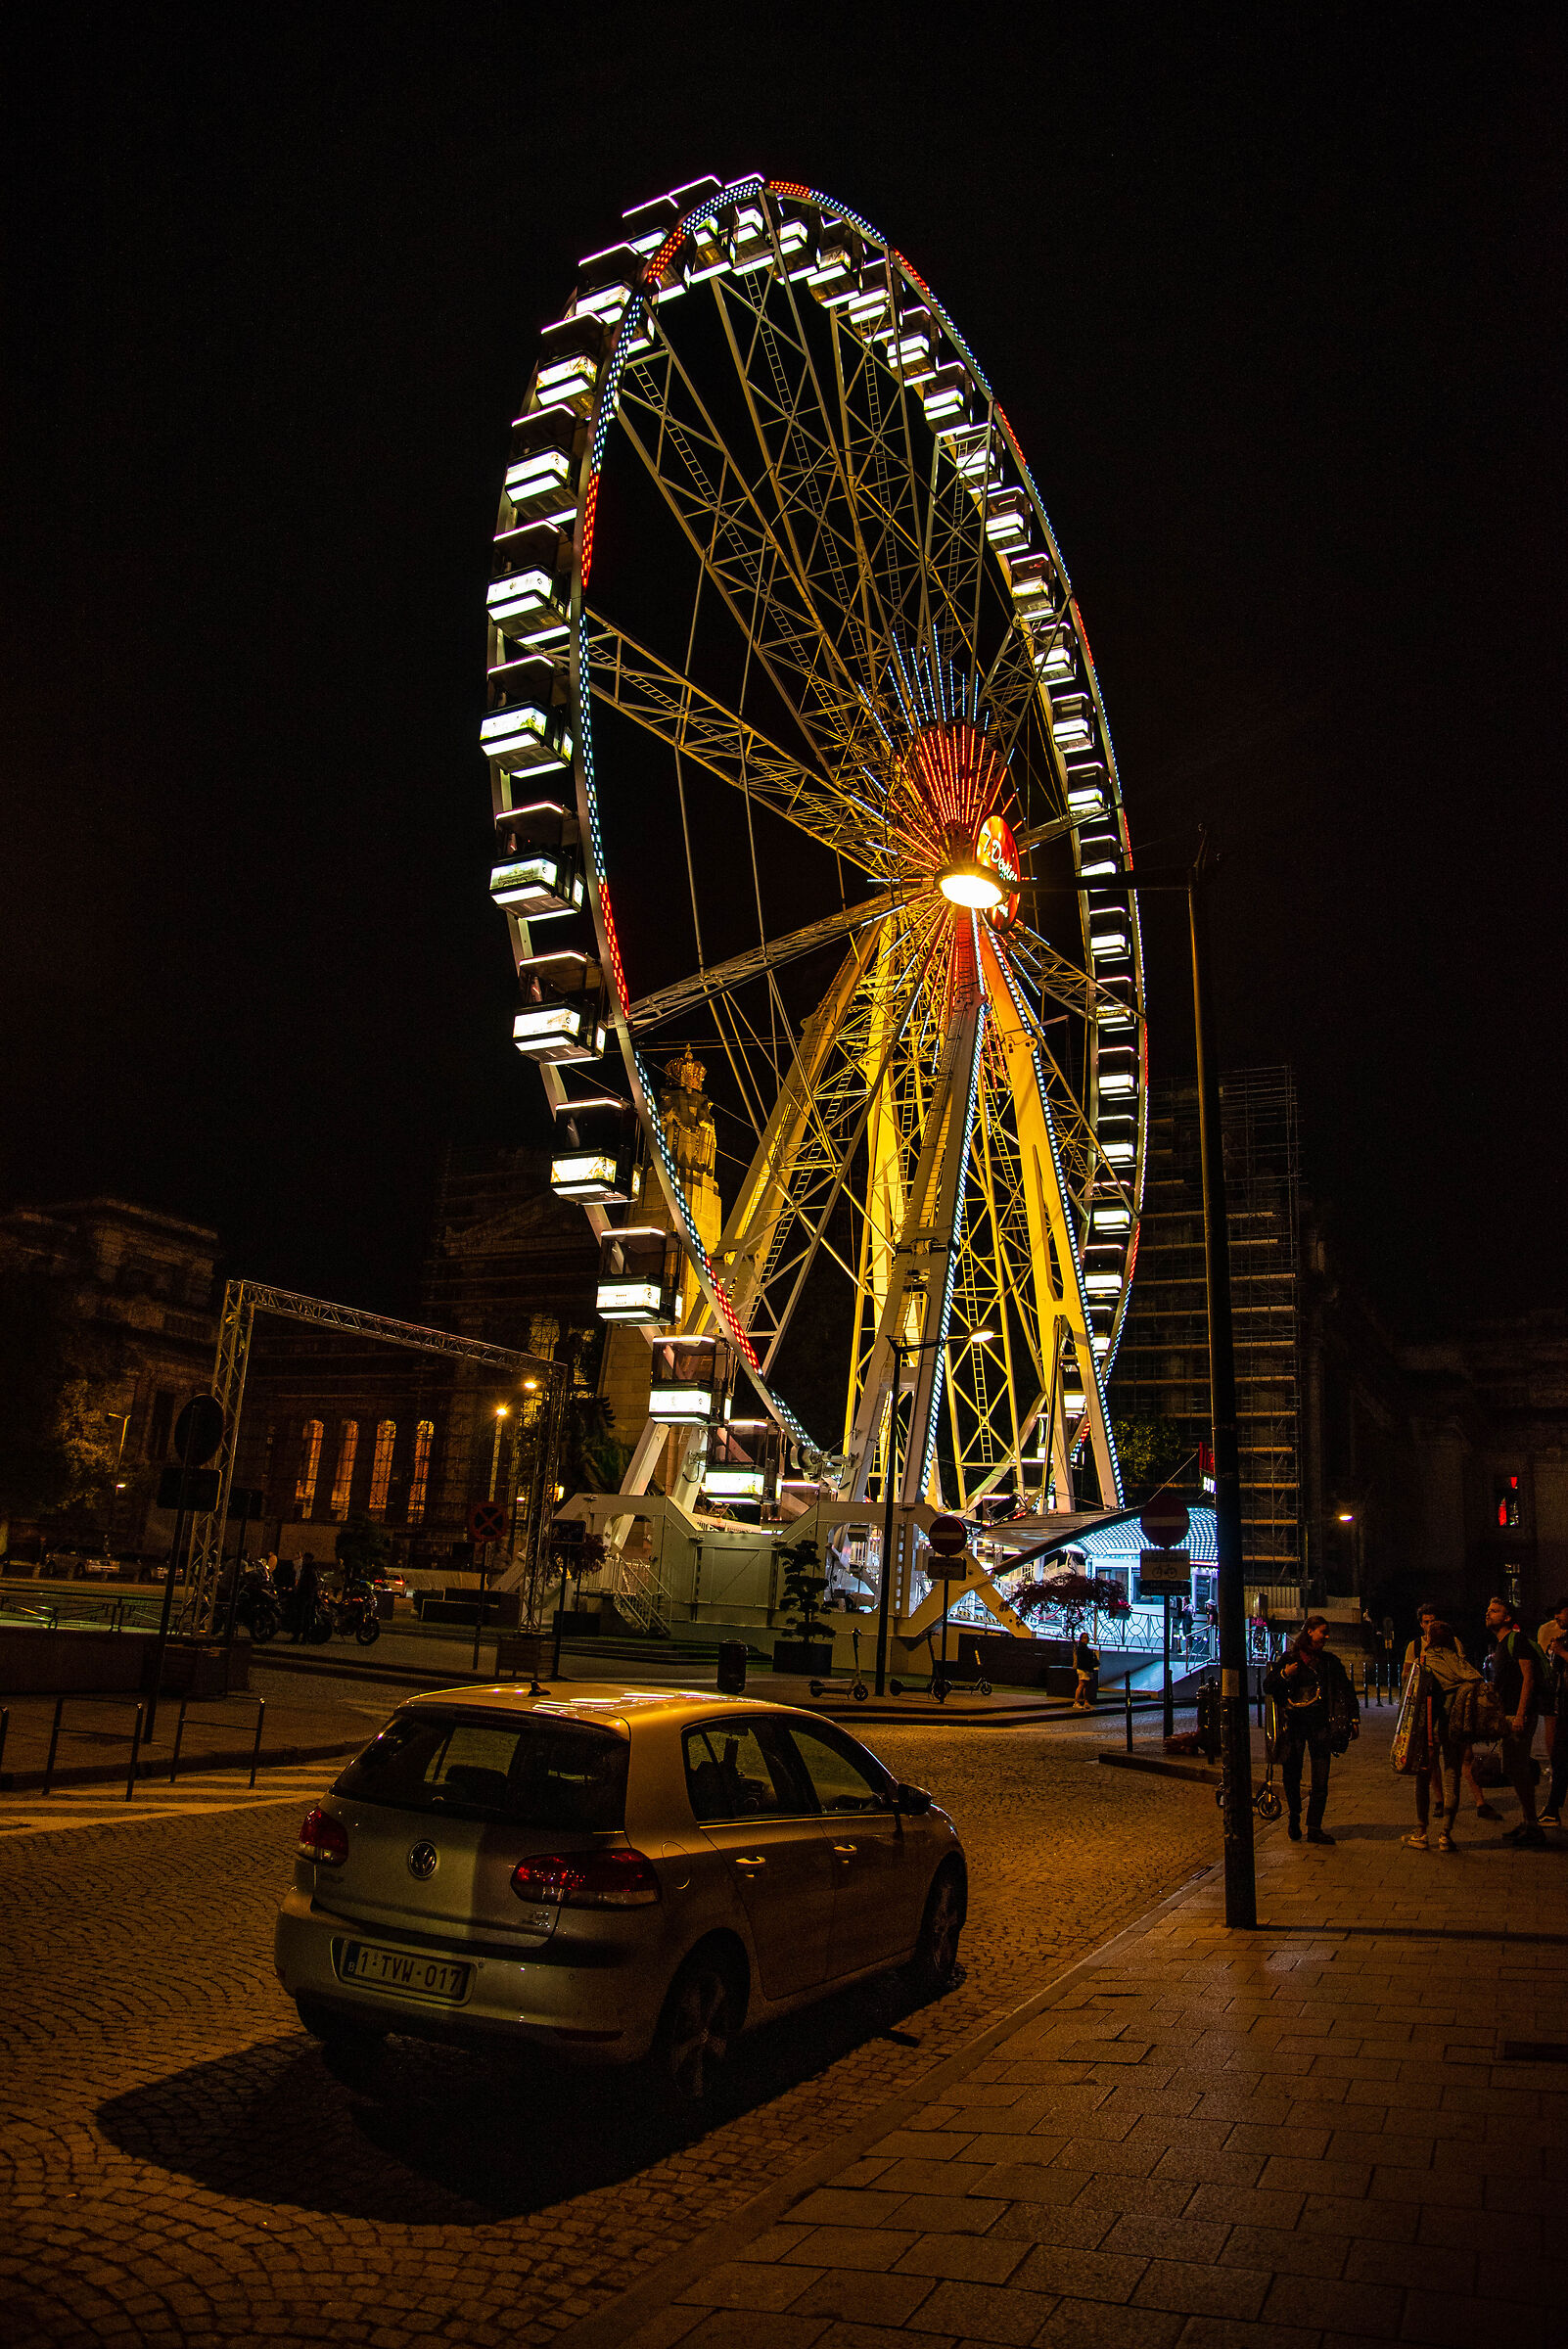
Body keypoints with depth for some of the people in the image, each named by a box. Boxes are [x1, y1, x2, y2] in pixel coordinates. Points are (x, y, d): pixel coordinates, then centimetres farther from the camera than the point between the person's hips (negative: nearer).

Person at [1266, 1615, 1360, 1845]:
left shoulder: (1330, 1661, 13)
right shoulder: (1288, 1658, 5)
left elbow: (1346, 1690, 16)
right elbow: (1267, 1687, 6)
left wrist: (1354, 1719, 9)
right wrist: (1284, 1675, -11)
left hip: (1320, 1724, 2)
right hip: (1294, 1722, -2)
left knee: (1320, 1780, -1)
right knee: (1291, 1775, -2)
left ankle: (1314, 1828, 7)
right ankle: (1294, 1816, 21)